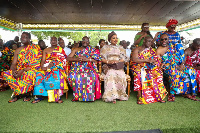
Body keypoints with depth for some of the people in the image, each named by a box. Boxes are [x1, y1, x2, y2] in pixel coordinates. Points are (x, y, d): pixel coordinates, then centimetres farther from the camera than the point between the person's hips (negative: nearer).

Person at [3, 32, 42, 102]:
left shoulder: (35, 48, -6)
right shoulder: (18, 50, 9)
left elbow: (35, 64, -15)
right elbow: (13, 64, 4)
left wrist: (22, 71, -23)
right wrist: (13, 71, -20)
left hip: (31, 70, -5)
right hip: (19, 71, 5)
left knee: (30, 75, -37)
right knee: (6, 74, -19)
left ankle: (27, 93, -10)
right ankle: (16, 93, -6)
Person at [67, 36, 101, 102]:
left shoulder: (92, 50, 16)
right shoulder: (76, 49, 19)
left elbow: (97, 59, 0)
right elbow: (68, 58, 8)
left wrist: (87, 59, -15)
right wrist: (76, 59, -10)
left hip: (89, 68, -1)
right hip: (77, 68, 1)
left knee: (91, 76, -34)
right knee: (72, 76, -32)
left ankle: (89, 96, -17)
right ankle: (77, 95, -14)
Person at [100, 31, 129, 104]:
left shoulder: (120, 48, 22)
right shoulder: (105, 47, 16)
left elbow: (124, 58, 12)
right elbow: (101, 58, 6)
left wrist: (118, 61, -8)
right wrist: (108, 62, -13)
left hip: (119, 67, 2)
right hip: (109, 67, -1)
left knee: (121, 76, -31)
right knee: (111, 75, -35)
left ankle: (120, 94, -19)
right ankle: (112, 96, -34)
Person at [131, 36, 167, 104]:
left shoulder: (152, 50, 20)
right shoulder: (137, 49, 6)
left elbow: (156, 59, 8)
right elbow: (134, 59, -11)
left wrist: (154, 62, -16)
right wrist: (147, 60, -16)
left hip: (151, 68, 4)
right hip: (139, 67, -3)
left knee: (157, 73, -26)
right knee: (140, 75, -35)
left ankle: (158, 96, -21)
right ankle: (140, 97, -30)